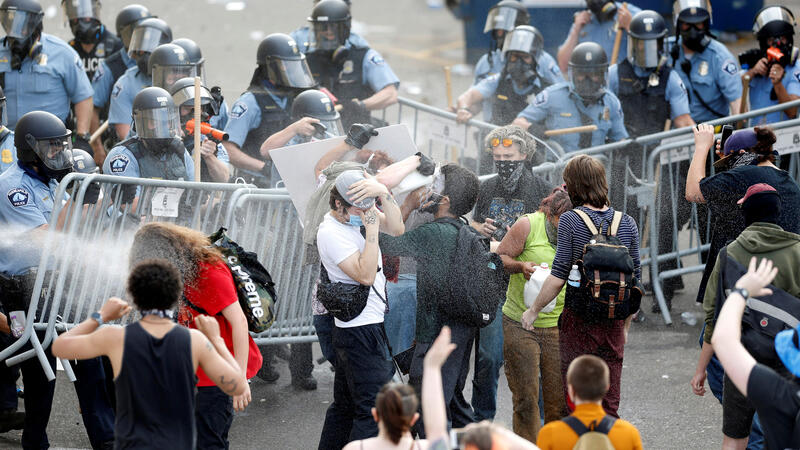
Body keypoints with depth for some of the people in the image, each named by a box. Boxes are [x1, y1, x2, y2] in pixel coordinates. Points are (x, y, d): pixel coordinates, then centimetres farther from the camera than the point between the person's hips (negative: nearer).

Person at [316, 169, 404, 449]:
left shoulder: (359, 214, 6)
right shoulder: (331, 233, -18)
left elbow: (396, 228, -3)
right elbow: (365, 275, -25)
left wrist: (384, 194, -16)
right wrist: (371, 230, -25)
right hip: (363, 331, -10)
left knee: (345, 406, 18)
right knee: (373, 413, -11)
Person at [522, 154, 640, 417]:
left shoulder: (570, 220, -9)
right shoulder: (627, 223, 4)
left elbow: (558, 276, -12)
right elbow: (635, 280, 8)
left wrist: (533, 310, 0)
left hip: (578, 321, -4)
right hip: (613, 323, 4)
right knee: (609, 403, 11)